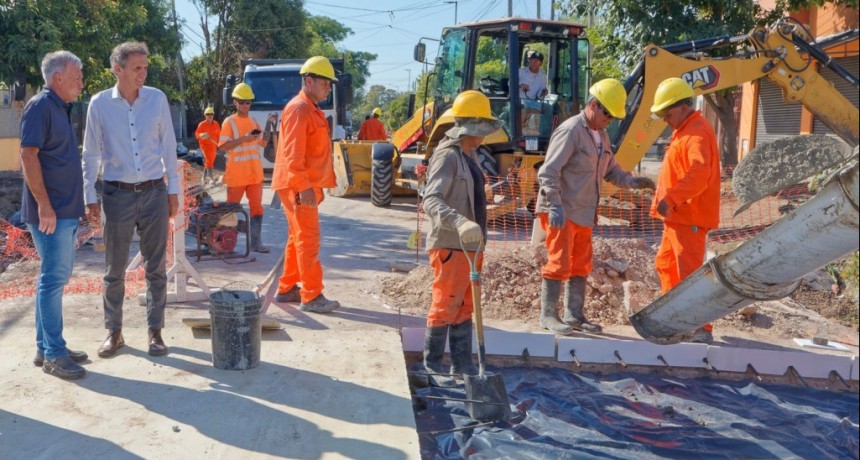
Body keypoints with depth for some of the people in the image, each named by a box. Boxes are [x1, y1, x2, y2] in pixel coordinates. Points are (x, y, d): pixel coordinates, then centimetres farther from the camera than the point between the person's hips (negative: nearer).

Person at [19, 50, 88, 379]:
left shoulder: (61, 108, 16)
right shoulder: (40, 106, -11)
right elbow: (28, 155, -18)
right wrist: (44, 205, -22)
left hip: (66, 210, 9)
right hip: (51, 212, -9)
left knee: (55, 277, 14)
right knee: (53, 279, -5)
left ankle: (45, 348, 23)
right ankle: (53, 354, 3)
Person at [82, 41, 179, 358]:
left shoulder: (157, 99, 0)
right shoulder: (100, 104, -3)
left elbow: (168, 146, 5)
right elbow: (91, 153, 2)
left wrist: (173, 189, 3)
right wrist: (89, 197, -1)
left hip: (154, 192, 1)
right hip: (117, 194, -1)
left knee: (156, 267, 6)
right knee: (115, 270, 7)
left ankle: (155, 331, 17)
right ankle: (114, 332, 20)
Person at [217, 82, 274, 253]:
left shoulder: (254, 122, 12)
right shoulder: (229, 122, -6)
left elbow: (262, 143, 17)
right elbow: (223, 146, -13)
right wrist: (244, 138, -22)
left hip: (255, 173, 5)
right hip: (236, 175, -5)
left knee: (256, 206, 3)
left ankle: (256, 242, 6)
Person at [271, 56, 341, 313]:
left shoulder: (312, 110, 19)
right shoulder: (298, 109, -14)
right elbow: (292, 153, -22)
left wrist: (315, 186, 22)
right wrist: (303, 186, -25)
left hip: (307, 185, 10)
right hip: (298, 186, -10)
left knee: (298, 237, 15)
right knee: (308, 239, -9)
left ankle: (287, 288, 24)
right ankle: (311, 296, -5)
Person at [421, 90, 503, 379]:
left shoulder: (470, 154, 12)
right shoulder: (448, 155, -17)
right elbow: (431, 200, -28)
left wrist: (478, 233, 23)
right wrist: (460, 223, -43)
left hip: (469, 244, 9)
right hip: (450, 244, -9)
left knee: (465, 306, 14)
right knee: (446, 304, 0)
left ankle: (462, 363, 24)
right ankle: (432, 362, 15)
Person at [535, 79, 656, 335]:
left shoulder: (602, 136, 14)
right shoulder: (570, 131, -14)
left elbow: (610, 171, 20)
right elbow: (548, 172, -19)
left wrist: (633, 182, 2)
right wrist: (555, 206, -25)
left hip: (584, 213, 9)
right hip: (561, 212, -9)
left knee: (581, 266, 13)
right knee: (559, 263, -6)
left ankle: (573, 315, 22)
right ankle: (548, 315, 4)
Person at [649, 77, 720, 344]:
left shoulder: (697, 132, -16)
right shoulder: (684, 131, 18)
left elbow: (699, 173, -31)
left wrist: (671, 198, -39)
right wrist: (668, 199, 17)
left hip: (690, 217, -11)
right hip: (677, 216, 11)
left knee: (689, 270, -9)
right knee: (666, 265, 20)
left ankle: (702, 329, -4)